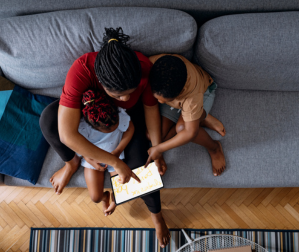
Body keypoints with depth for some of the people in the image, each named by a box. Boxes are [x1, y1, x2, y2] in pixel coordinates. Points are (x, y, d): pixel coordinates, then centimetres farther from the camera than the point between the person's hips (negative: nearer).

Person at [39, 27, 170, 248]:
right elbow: (67, 134, -46)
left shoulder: (145, 69, -38)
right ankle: (72, 163, 5)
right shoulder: (81, 71, -44)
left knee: (139, 161, -16)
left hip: (131, 110, 0)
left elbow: (151, 107, -18)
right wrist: (116, 163, -42)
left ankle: (156, 214, 15)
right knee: (48, 120, -27)